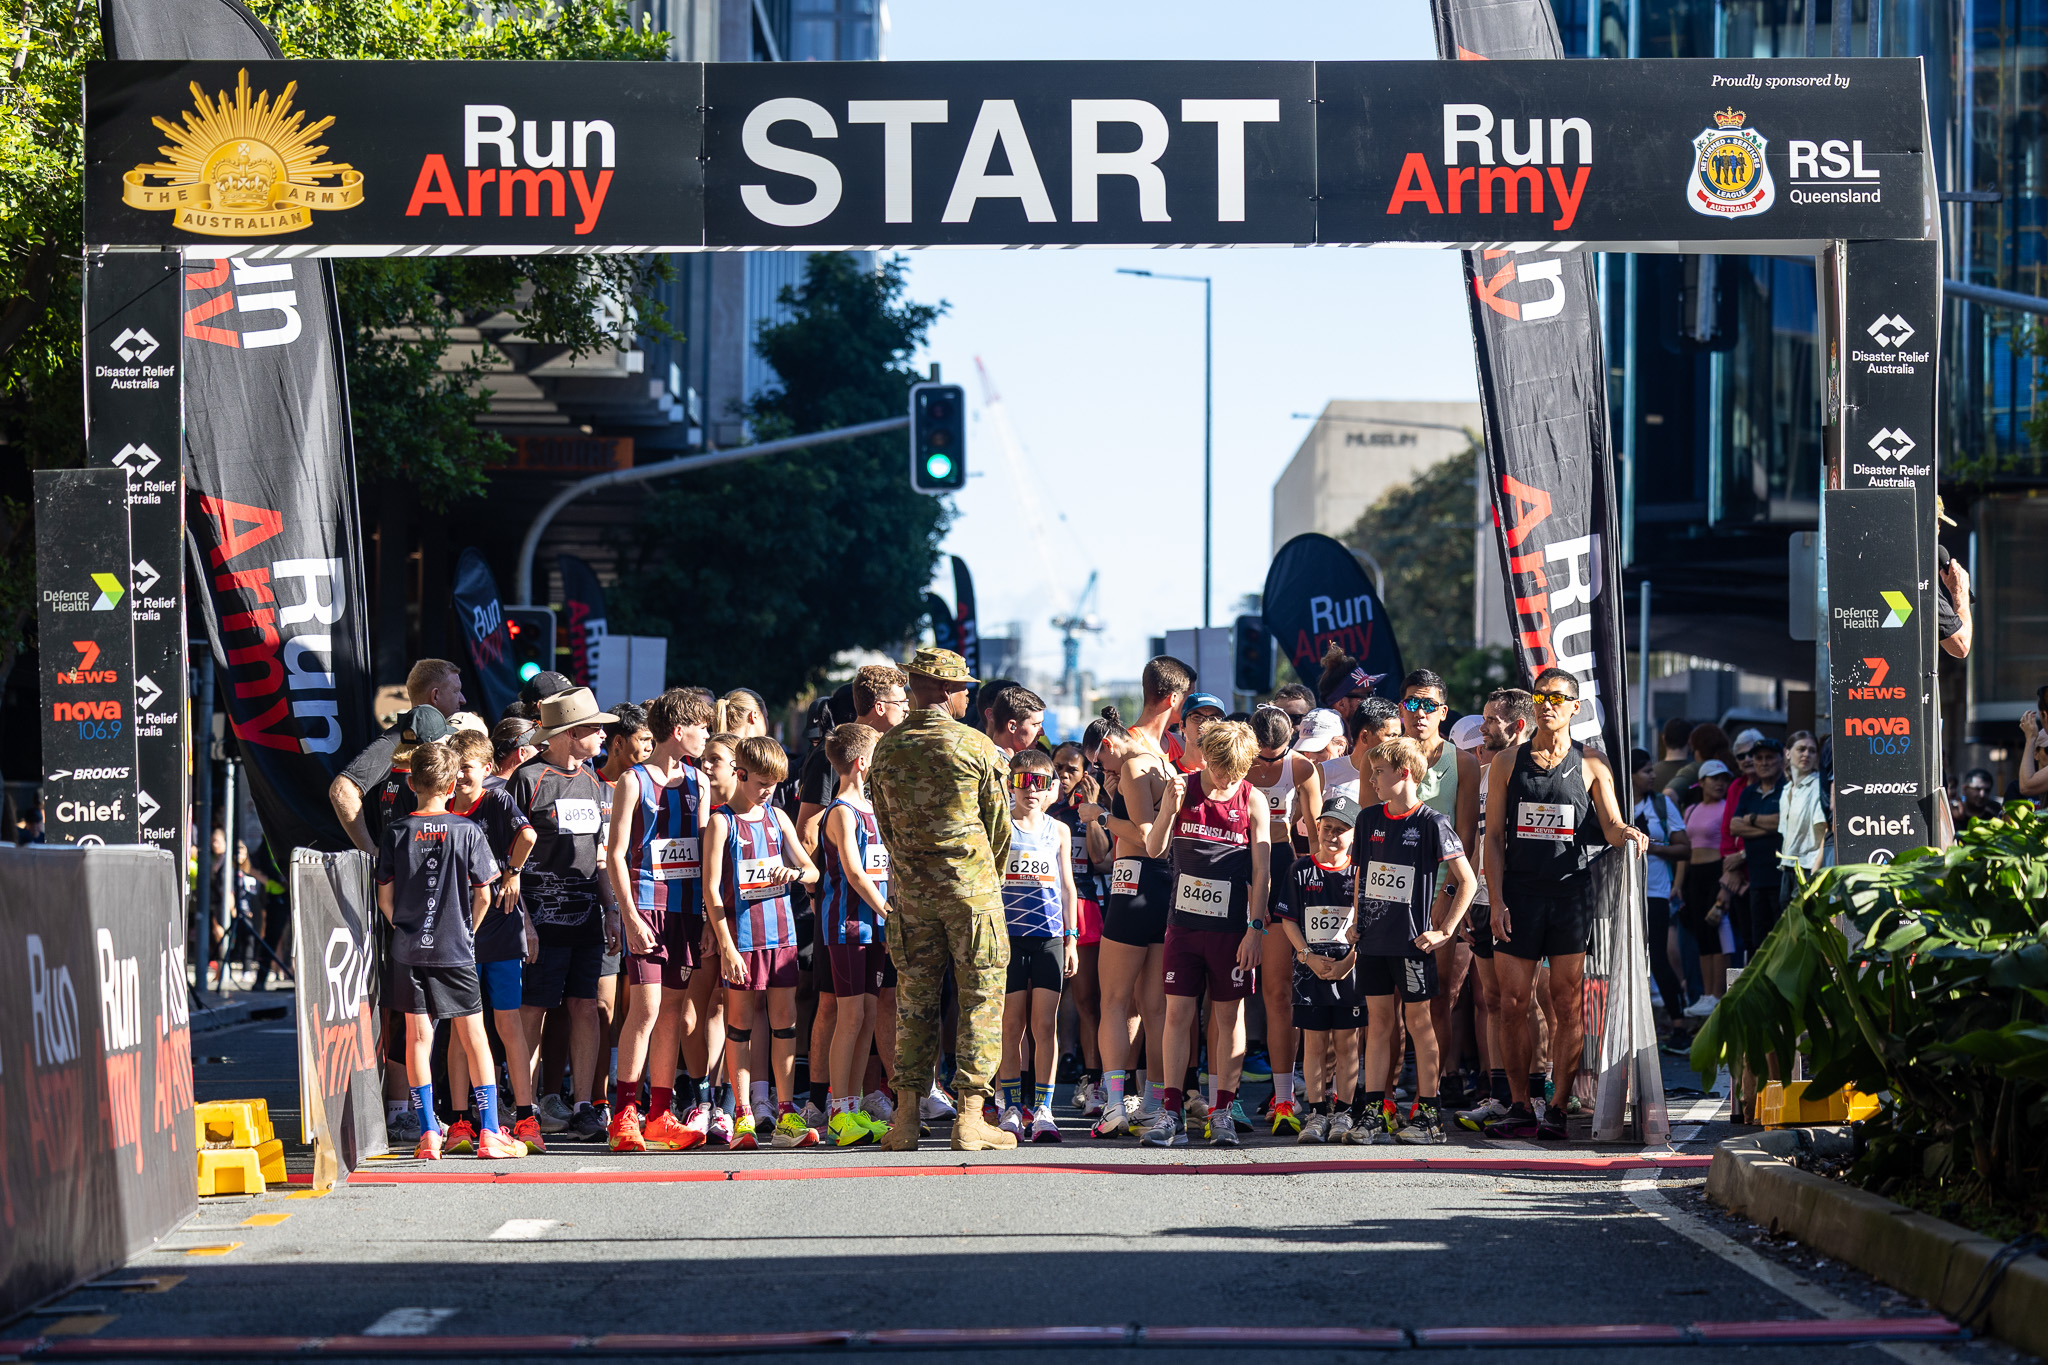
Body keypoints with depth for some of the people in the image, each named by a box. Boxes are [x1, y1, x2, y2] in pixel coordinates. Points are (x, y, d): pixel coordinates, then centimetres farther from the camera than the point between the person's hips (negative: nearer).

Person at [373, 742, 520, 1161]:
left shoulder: (397, 833, -2)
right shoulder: (467, 832, -5)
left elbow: (385, 897, 1)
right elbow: (484, 894, -3)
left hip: (409, 952, 1)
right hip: (456, 952, -1)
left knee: (418, 1038, 5)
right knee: (474, 1038, 7)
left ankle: (428, 1134, 1)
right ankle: (489, 1132, 6)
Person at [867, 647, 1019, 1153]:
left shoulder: (887, 748, 4)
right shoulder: (976, 746, -7)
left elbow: (886, 826, 11)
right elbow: (999, 824, 1)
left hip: (909, 886, 4)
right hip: (971, 884, -4)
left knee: (913, 1000, 8)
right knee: (980, 997, 2)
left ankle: (906, 1118, 5)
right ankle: (970, 1116, -3)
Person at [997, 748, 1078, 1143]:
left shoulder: (1058, 831, 11)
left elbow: (1067, 886, 15)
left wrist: (1071, 938, 11)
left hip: (1049, 937, 2)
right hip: (1008, 935, -2)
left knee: (1045, 1025, -2)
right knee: (1012, 1026, 0)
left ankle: (1042, 1109, 3)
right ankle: (1012, 1108, 8)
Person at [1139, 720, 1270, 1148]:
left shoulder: (1251, 802, -2)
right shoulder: (1182, 789, 1)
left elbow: (1261, 871, -2)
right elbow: (1154, 850, -1)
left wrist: (1255, 928, -7)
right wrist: (1169, 808, -18)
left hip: (1231, 927, -1)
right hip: (1184, 921, 1)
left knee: (1228, 1015, 3)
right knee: (1178, 1012, -1)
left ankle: (1223, 1111, 9)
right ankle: (1170, 1112, 3)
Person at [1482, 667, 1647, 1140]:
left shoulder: (1591, 765, 7)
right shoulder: (1508, 763, 9)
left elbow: (1611, 826, 1)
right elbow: (1494, 836, 7)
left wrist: (1628, 832, -23)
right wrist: (1496, 900, -2)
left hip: (1571, 892, -1)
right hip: (1519, 892, 1)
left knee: (1568, 1004, -2)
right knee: (1513, 1003, 0)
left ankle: (1559, 1107, 3)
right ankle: (1519, 1107, 8)